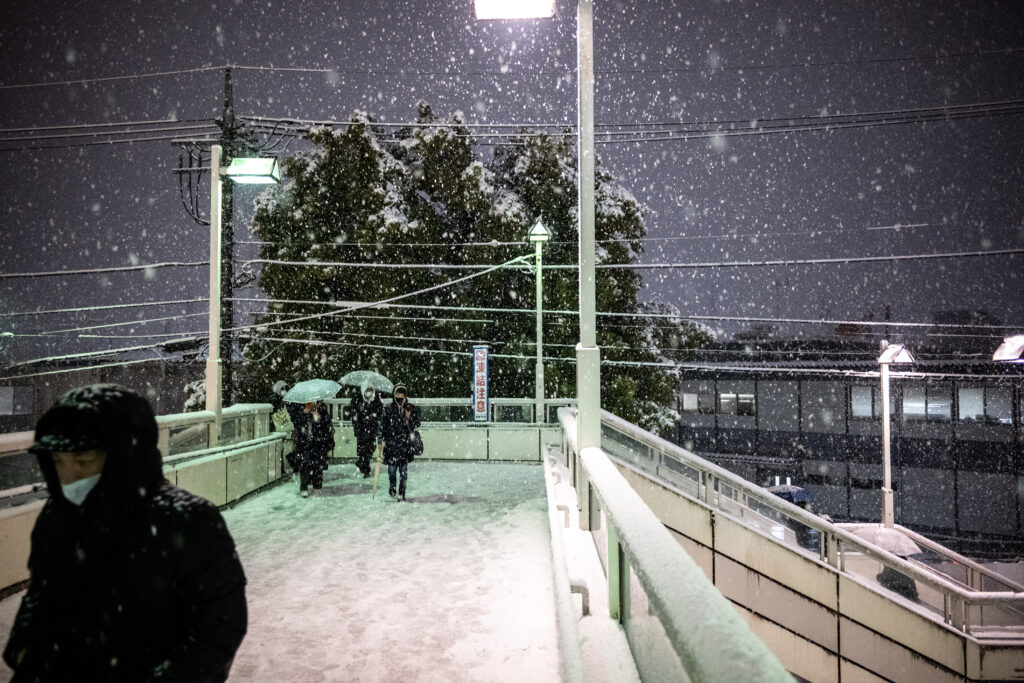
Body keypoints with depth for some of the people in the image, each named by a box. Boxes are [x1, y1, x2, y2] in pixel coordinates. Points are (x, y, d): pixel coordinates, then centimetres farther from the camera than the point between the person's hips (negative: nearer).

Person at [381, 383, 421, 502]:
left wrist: (409, 419, -9)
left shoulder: (411, 409, 3)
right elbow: (383, 425, 9)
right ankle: (392, 485, 31)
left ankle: (402, 493, 10)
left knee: (404, 469, 0)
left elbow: (416, 425, 9)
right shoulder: (389, 408, 5)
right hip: (391, 442, 0)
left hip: (405, 443, 0)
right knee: (392, 467, 1)